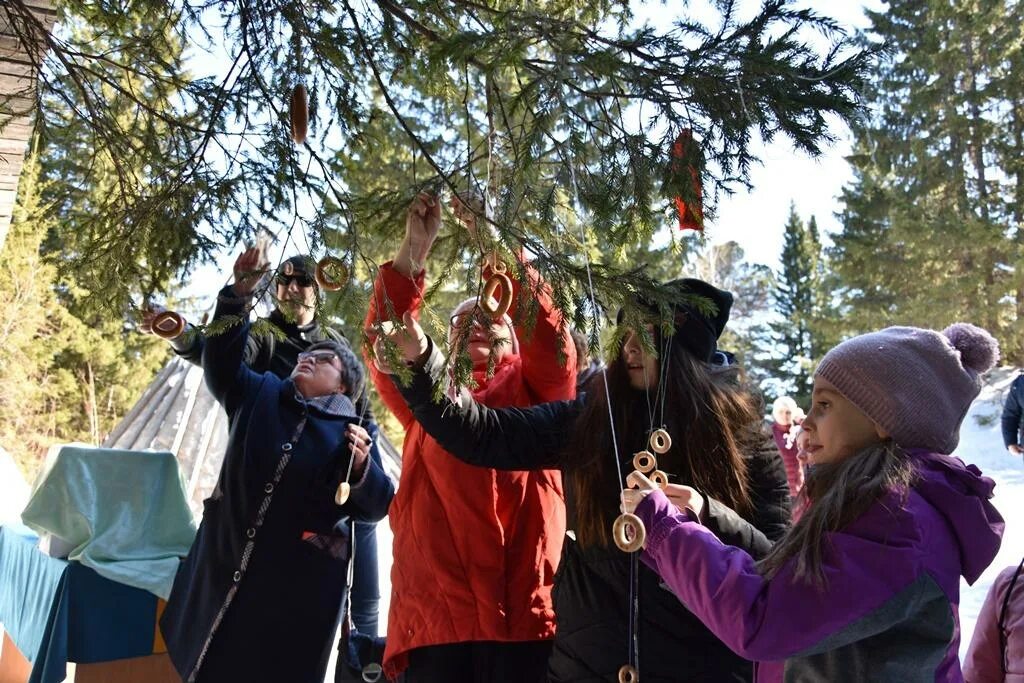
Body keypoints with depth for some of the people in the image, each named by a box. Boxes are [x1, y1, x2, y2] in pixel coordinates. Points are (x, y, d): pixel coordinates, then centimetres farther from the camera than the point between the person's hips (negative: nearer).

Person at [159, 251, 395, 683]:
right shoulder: (259, 396, 10)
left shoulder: (355, 434, -1)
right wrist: (239, 294, -7)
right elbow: (222, 359, 3)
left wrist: (361, 466, -26)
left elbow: (376, 506, -6)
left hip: (300, 585, -3)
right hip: (227, 565, 3)